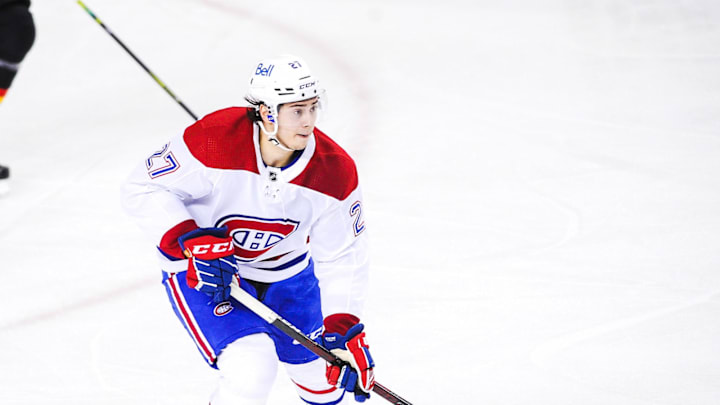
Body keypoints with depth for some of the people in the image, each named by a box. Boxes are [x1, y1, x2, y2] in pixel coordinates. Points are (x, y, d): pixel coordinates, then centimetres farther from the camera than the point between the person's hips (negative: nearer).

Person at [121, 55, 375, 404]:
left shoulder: (334, 172, -20)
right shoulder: (214, 141, -31)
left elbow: (342, 257, -12)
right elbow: (143, 189, -22)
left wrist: (344, 330, -21)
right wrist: (191, 242, -33)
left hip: (284, 268, 5)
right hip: (200, 270, -4)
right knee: (251, 368, -27)